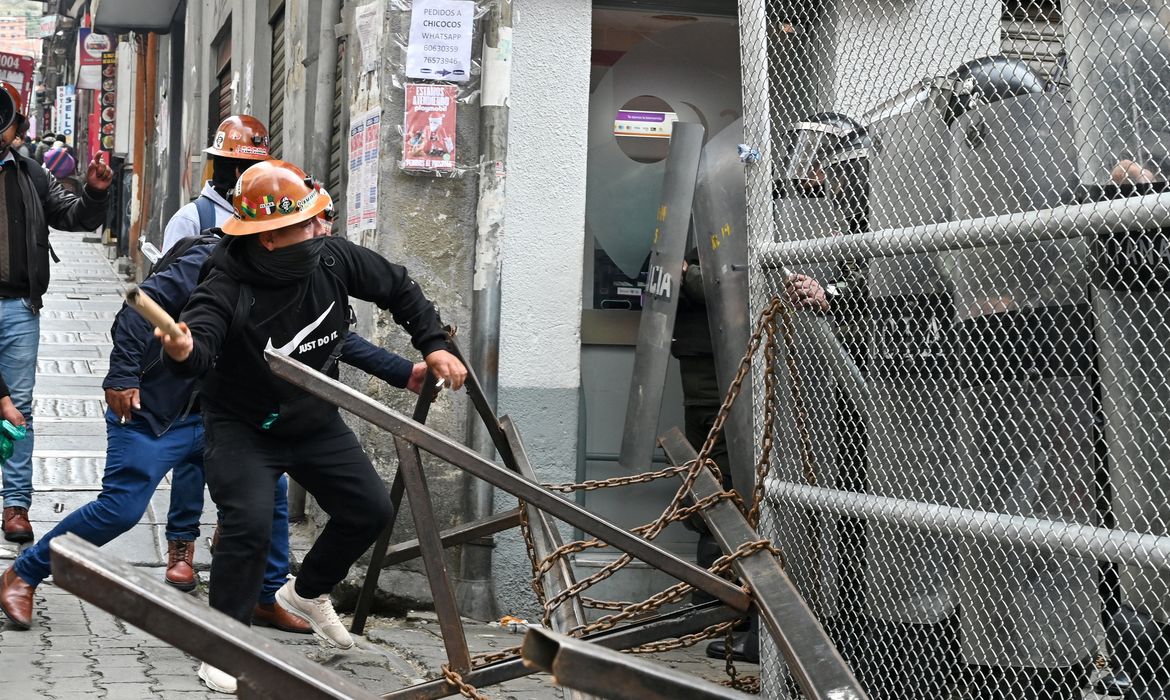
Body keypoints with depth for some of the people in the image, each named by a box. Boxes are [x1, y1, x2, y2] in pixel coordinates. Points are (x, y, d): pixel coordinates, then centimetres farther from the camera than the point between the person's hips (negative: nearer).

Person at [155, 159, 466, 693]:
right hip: (242, 426, -6)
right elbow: (201, 351, -46)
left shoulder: (333, 258, -15)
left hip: (315, 422, 6)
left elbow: (398, 288, 2)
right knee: (249, 523, -24)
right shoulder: (228, 288, -30)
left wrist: (433, 345, -3)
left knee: (371, 510, 7)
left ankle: (307, 593, 34)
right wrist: (183, 350, -69)